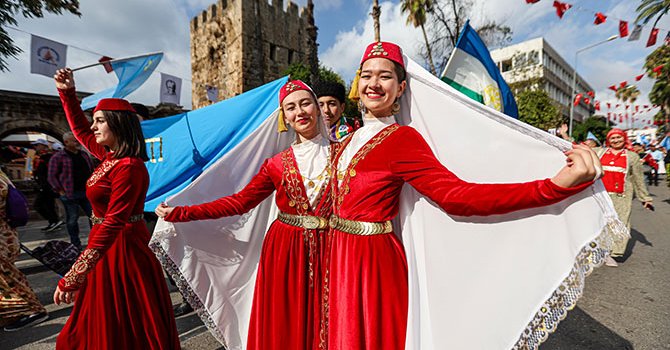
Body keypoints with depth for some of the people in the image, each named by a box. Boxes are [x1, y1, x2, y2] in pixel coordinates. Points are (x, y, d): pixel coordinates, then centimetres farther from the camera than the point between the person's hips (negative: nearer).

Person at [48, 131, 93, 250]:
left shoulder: (83, 154, 11)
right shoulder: (58, 157, -5)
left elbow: (92, 170, 20)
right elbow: (52, 176, -6)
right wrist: (60, 191, -10)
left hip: (87, 192, 5)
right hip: (70, 195, -5)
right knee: (72, 219, 6)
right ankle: (76, 244, 18)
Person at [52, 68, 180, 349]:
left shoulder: (128, 167, -24)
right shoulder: (110, 156, 4)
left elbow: (113, 223, -29)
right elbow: (80, 130, 24)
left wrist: (73, 277, -30)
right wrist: (67, 93, 17)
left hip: (123, 247, -9)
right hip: (108, 244, 9)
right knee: (98, 323, 24)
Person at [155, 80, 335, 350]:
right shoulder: (277, 164, 2)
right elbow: (240, 201, 3)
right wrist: (180, 213, 2)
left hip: (326, 249, 0)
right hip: (284, 251, 1)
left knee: (321, 327, 12)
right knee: (282, 327, 12)